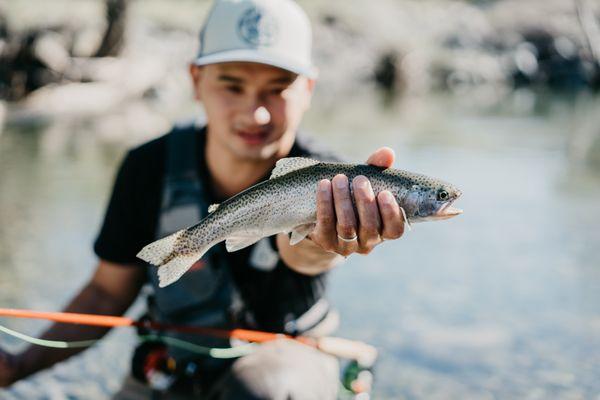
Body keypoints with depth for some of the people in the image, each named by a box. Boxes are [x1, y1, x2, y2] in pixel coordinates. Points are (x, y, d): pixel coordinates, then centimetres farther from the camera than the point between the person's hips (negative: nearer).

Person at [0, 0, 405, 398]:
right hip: (174, 367, 3)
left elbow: (299, 251, -48)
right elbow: (110, 291, -4)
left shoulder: (320, 182, -24)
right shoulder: (150, 167, -14)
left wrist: (320, 241, -73)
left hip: (286, 361, -2)